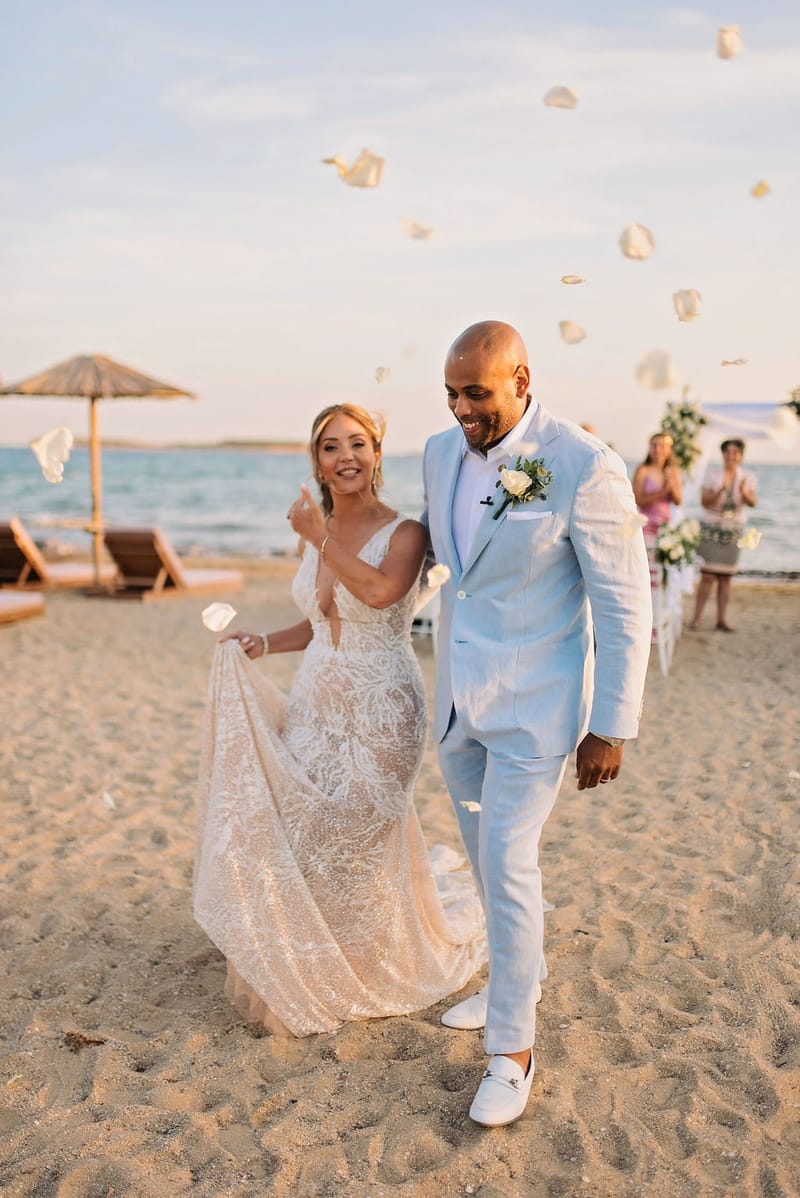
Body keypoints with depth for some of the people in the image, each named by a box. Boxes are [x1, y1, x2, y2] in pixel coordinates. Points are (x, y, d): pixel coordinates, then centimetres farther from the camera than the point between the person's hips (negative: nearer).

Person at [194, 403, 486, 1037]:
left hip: (379, 712, -5)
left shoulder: (404, 532, -11)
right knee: (289, 830, 3)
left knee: (354, 840, 1)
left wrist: (321, 538, -25)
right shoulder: (316, 533, 7)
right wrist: (261, 643, 2)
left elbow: (381, 590, -33)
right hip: (314, 708, 6)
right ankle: (306, 970, 31)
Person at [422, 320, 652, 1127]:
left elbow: (625, 605, -16)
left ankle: (512, 1049, 16)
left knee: (507, 862, -4)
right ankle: (519, 971, 44)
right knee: (486, 855, 19)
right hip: (458, 699, 7)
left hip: (533, 704, -6)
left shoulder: (584, 467, -19)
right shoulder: (441, 453, 1)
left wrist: (612, 727, -14)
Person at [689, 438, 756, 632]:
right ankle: (696, 617, -3)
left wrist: (743, 492, -32)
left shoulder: (747, 477, 4)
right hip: (711, 528, -3)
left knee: (725, 577, 5)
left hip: (733, 530, 3)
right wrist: (722, 489, -24)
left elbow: (752, 503, -11)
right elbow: (705, 501, -9)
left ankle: (722, 619, 10)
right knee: (707, 576, -9)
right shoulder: (712, 473, -1)